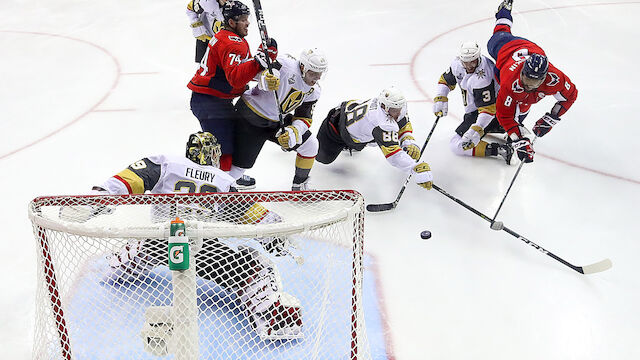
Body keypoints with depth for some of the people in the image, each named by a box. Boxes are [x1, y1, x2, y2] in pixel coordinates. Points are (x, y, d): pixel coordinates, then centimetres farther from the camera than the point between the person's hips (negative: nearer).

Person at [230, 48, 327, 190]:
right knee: (240, 164, -6)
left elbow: (304, 118, 0)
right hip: (250, 116, -7)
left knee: (310, 145, 1)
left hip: (277, 121, 7)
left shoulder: (313, 91, -3)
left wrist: (294, 131, -21)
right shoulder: (286, 65, -25)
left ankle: (299, 185, 21)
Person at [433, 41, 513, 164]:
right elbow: (446, 80, 8)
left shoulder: (482, 78, -32)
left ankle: (498, 149, -22)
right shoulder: (458, 63, -9)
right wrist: (440, 99, -6)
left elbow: (489, 109, -32)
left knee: (457, 145, -16)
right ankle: (498, 126, 22)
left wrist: (477, 130, -40)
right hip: (473, 110, 9)